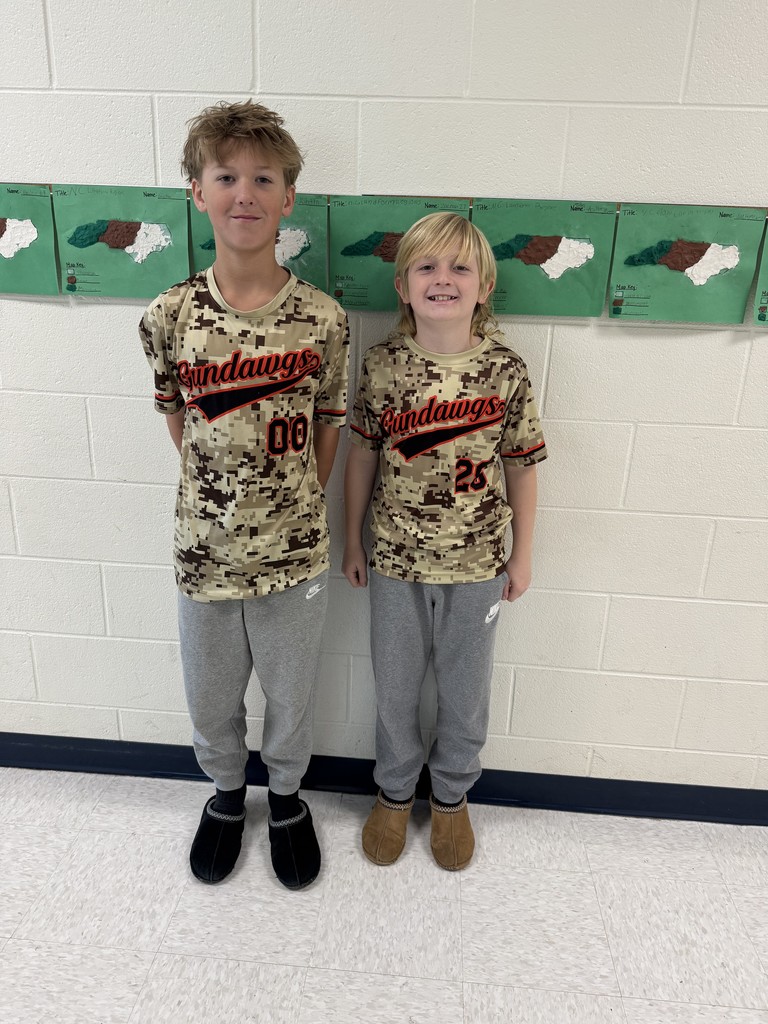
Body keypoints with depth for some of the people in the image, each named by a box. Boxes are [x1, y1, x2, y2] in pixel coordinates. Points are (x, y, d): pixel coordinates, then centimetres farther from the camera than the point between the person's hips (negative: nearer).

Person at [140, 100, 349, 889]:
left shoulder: (322, 320, -10)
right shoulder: (170, 316, -8)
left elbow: (327, 428, 0)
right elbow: (176, 419, 4)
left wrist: (293, 504, 0)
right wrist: (223, 492, 1)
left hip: (294, 550, -1)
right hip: (204, 546, 1)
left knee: (290, 693, 19)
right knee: (210, 698, 21)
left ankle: (286, 795, 49)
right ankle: (226, 794, 52)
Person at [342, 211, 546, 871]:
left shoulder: (505, 371, -11)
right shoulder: (383, 366, -8)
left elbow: (522, 467, -3)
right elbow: (362, 454, 1)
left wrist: (522, 555, 2)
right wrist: (352, 540, 6)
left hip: (477, 567, 0)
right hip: (396, 563, 1)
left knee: (465, 693, 17)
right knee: (395, 689, 18)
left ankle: (452, 795, 44)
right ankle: (394, 790, 45)